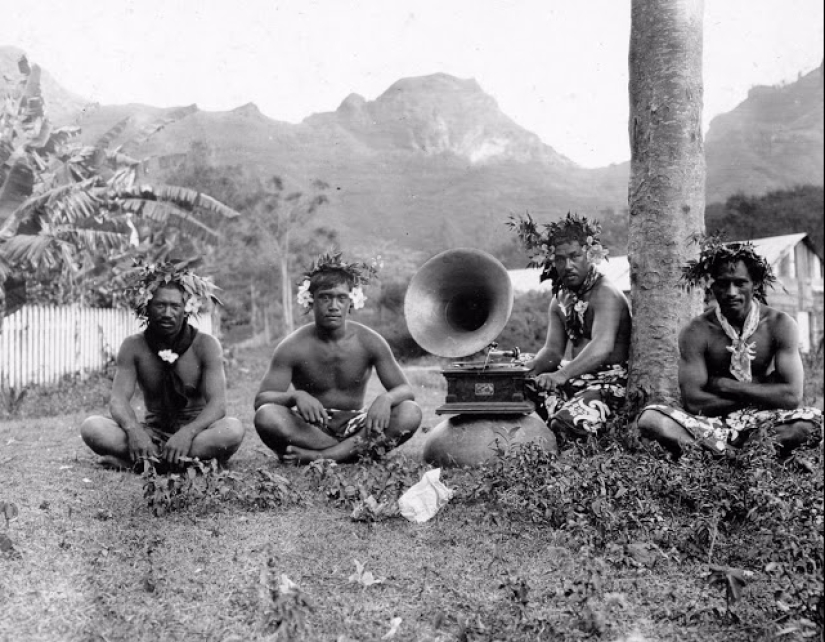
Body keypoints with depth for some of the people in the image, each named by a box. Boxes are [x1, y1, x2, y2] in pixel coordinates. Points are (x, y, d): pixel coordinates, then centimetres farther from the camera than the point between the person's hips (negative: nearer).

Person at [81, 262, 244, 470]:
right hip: (153, 432, 2)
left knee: (232, 429, -35)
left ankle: (132, 460, -32)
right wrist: (134, 430, -34)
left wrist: (187, 433, -37)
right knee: (91, 427, -23)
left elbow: (217, 403, -17)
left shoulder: (205, 345, -8)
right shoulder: (133, 347, -1)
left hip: (195, 430, -2)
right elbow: (118, 399, -11)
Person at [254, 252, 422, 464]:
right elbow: (261, 399, -14)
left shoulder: (369, 341, -6)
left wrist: (386, 399, -31)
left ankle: (318, 456, -26)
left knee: (410, 413, -25)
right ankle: (357, 451, -22)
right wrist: (296, 396, -37)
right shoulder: (293, 347, -10)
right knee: (266, 416, -32)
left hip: (355, 428, 2)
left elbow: (405, 390, -6)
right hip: (309, 428, -1)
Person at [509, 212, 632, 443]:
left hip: (607, 383, -7)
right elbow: (553, 350, 9)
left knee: (568, 421, -34)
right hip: (570, 379, 8)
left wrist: (562, 375, -46)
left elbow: (602, 346, -31)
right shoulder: (559, 300, 12)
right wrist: (527, 367, -13)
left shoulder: (605, 294, -14)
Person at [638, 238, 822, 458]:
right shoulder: (696, 332, -7)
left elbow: (792, 396, -13)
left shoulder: (779, 325, -4)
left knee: (813, 422, -30)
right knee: (650, 420, -27)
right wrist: (762, 395, -11)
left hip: (763, 421, 1)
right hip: (711, 423, -1)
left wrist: (724, 385, -11)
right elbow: (693, 401, -14)